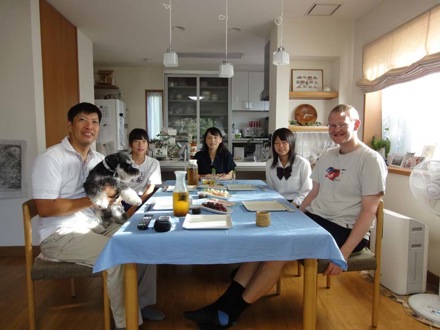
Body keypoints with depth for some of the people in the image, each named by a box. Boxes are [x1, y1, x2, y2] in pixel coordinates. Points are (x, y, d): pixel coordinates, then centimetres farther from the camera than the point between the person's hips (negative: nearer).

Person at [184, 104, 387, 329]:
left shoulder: (371, 160, -9)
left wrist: (344, 253, -22)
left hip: (343, 229, -7)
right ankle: (224, 305, -9)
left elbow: (369, 211, -14)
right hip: (313, 219, 7)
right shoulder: (327, 156, 14)